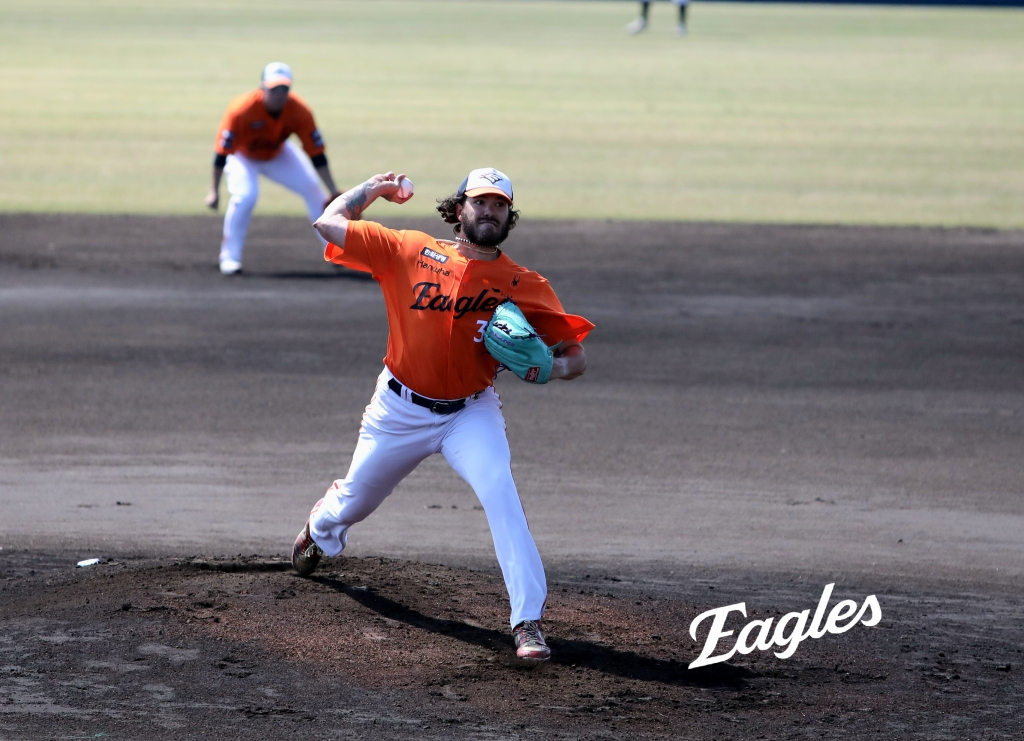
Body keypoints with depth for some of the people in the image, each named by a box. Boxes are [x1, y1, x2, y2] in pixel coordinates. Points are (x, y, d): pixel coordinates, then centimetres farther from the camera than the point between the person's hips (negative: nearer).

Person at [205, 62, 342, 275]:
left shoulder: (300, 111, -28)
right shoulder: (241, 109, -37)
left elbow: (317, 153, -22)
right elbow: (222, 152, -29)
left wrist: (334, 193, -22)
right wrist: (214, 191, -28)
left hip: (278, 155, 3)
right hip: (243, 156, -3)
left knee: (312, 189, -8)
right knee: (245, 195, -29)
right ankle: (230, 256, -12)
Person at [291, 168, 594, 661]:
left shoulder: (524, 286, -9)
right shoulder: (409, 252, -9)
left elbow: (575, 356, -11)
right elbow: (329, 223, -7)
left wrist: (551, 366, -32)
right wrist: (374, 188, 3)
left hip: (470, 412, -1)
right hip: (400, 409, 1)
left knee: (500, 493, -27)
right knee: (357, 497, 19)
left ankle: (528, 621, -27)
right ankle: (323, 528, 60)